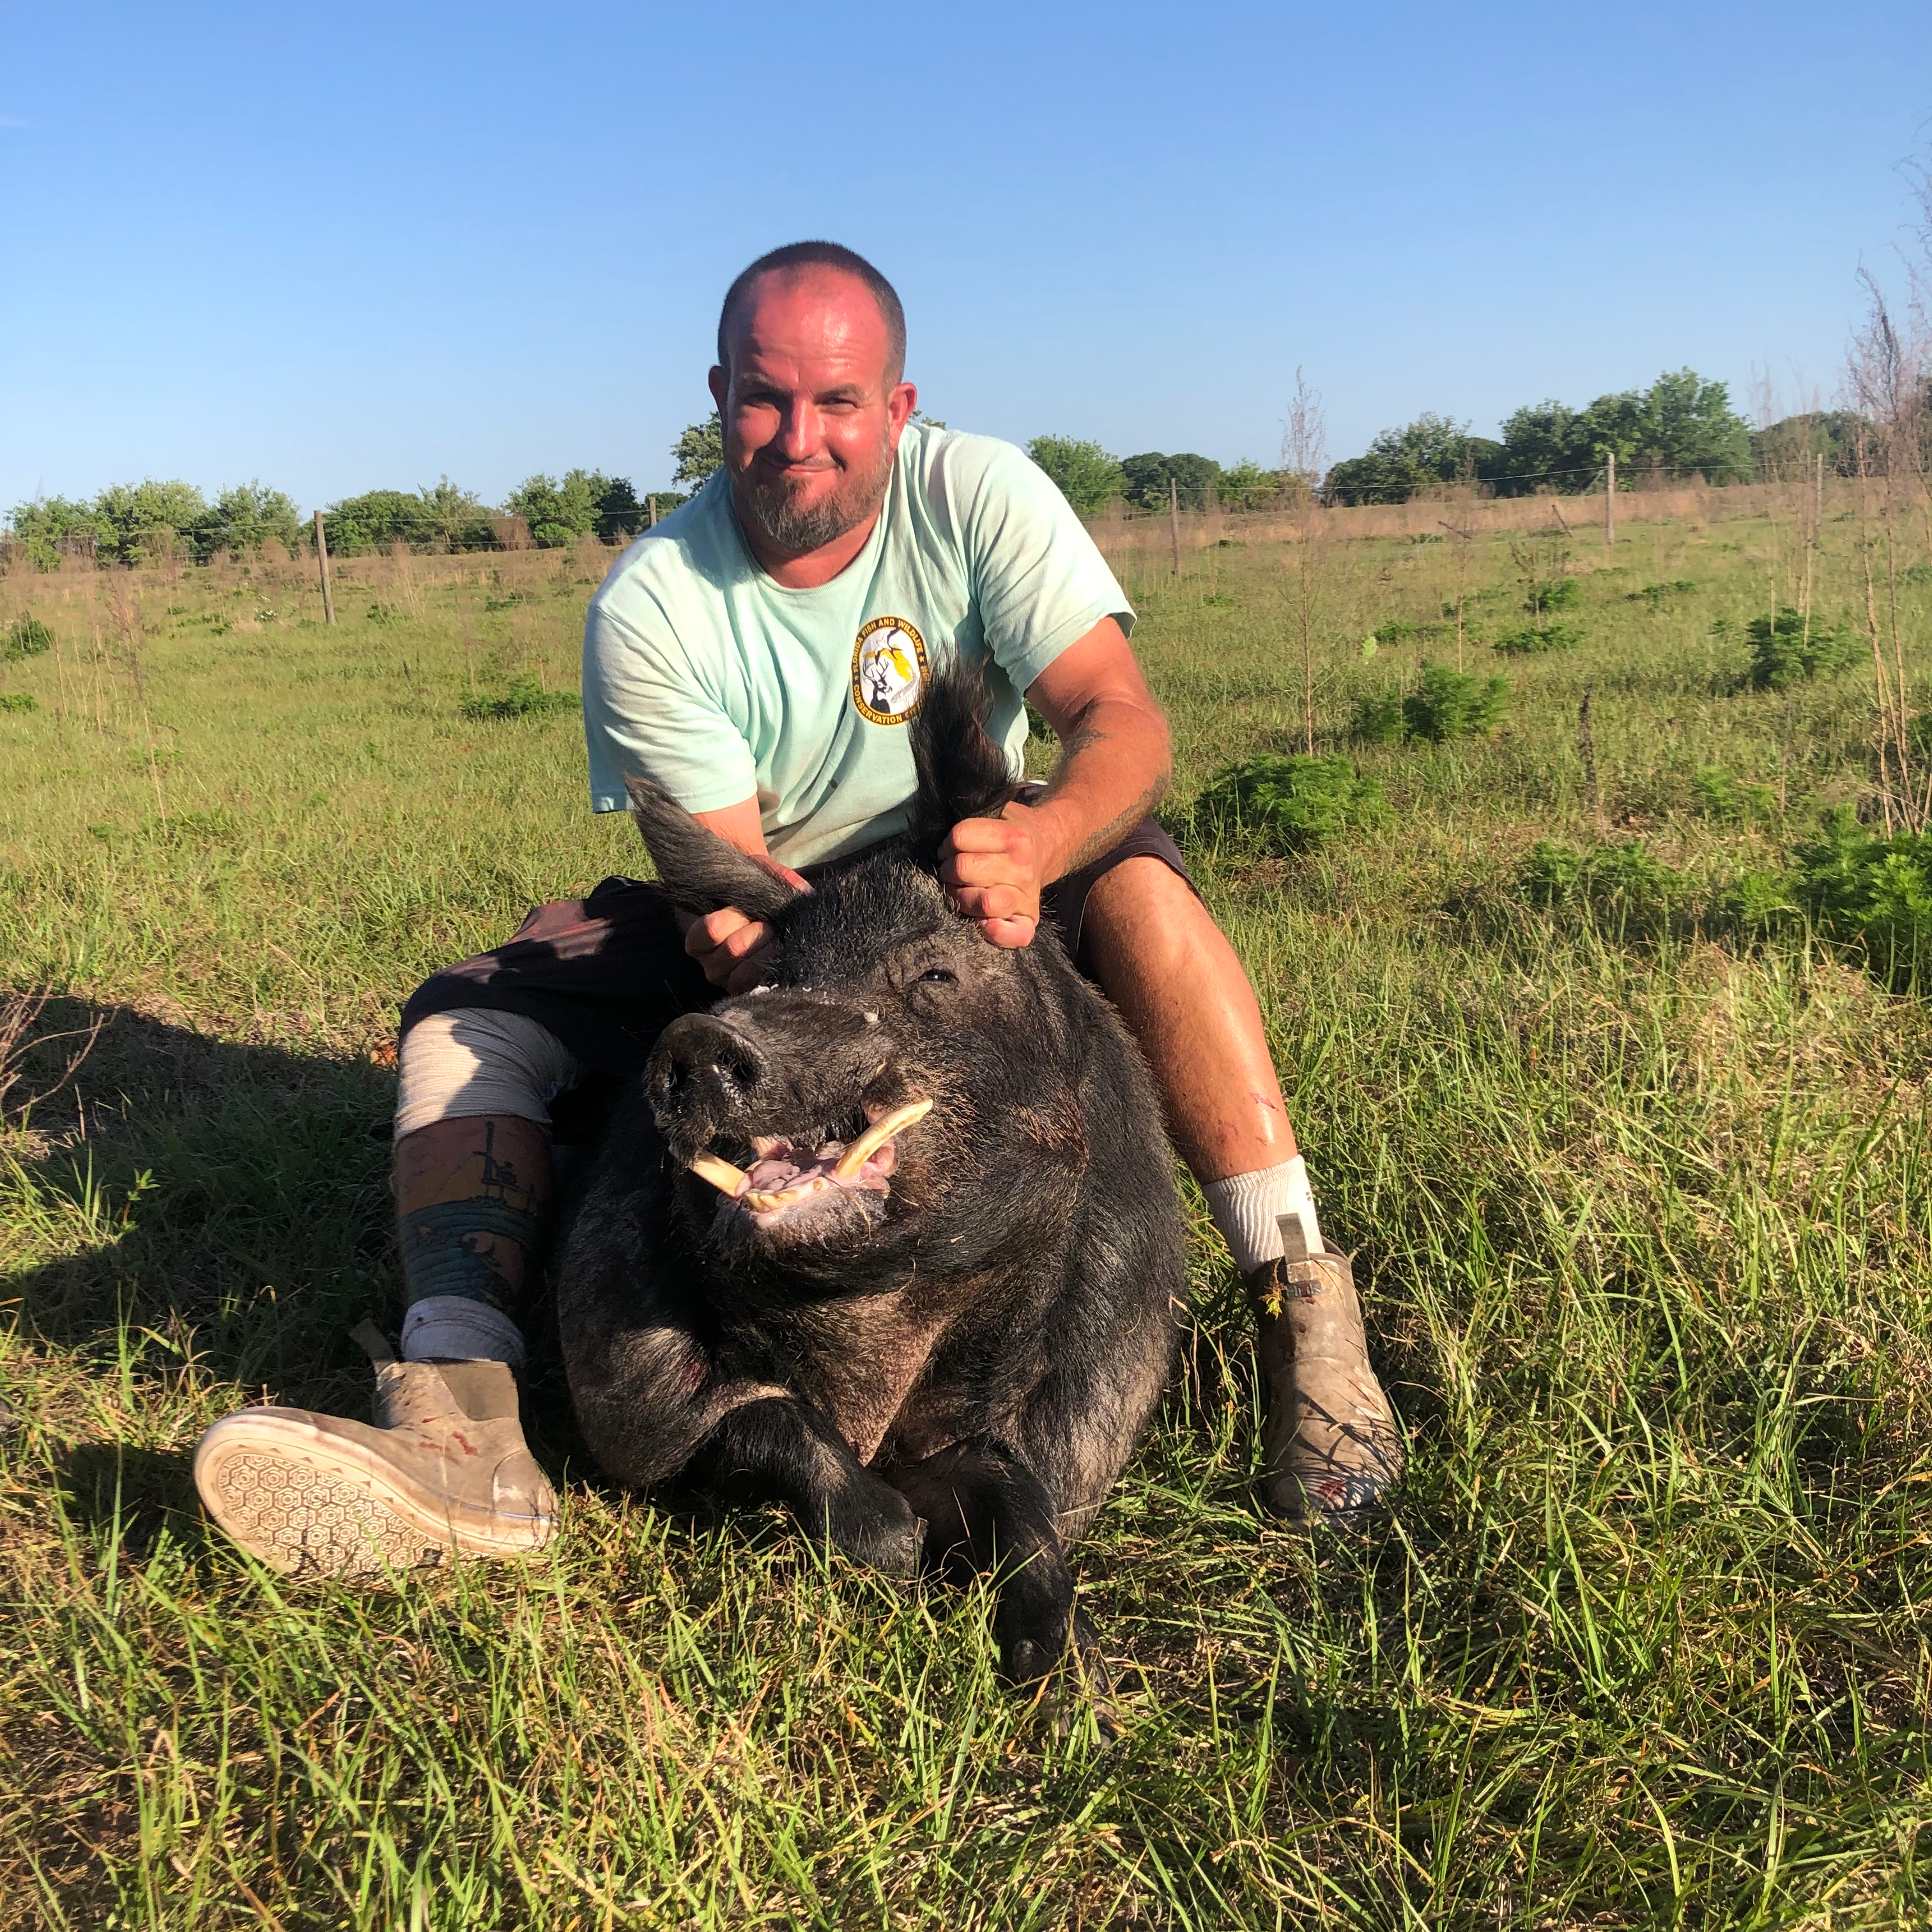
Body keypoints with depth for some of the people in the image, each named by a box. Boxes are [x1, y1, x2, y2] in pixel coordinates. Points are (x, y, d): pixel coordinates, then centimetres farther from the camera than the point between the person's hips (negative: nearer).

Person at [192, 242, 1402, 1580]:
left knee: (1135, 882, -34)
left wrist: (1037, 842, -47)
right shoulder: (648, 609, -14)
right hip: (768, 920, 1)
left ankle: (1305, 1309, -32)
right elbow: (727, 861, -18)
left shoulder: (979, 496, -13)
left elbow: (1124, 721, -24)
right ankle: (464, 1432, -36)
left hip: (970, 889, -1)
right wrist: (738, 912, -44)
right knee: (464, 1020, -18)